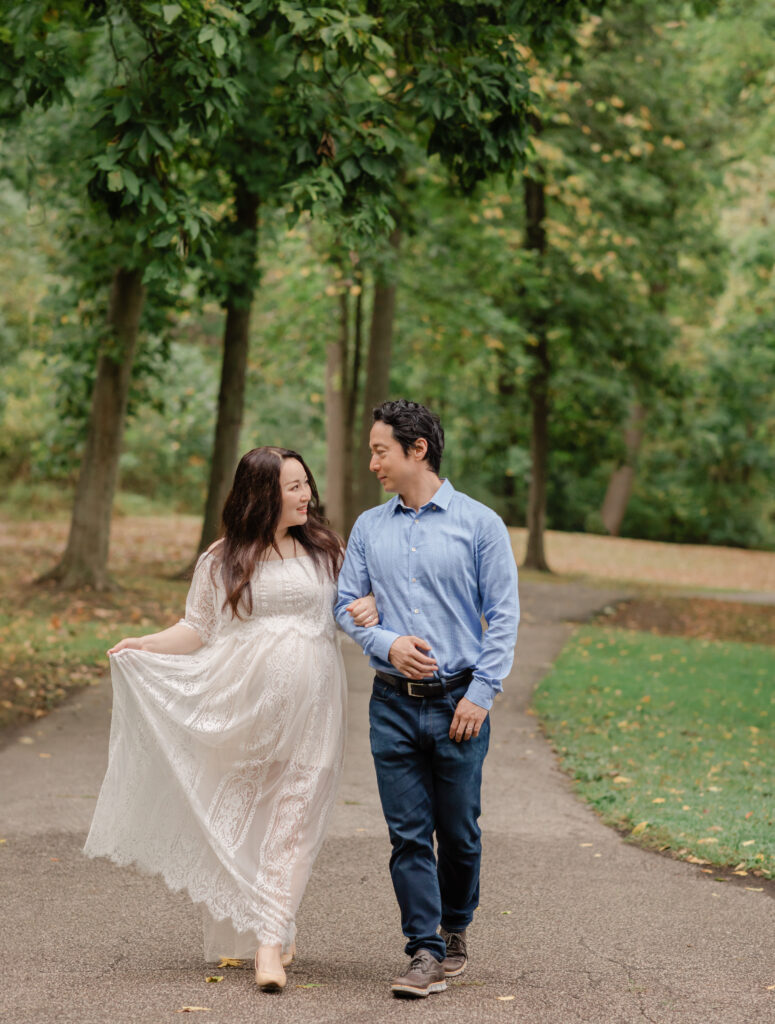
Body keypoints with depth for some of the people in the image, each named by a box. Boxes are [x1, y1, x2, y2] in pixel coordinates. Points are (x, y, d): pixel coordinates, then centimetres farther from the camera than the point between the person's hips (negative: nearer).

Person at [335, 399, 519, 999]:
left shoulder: (479, 523, -1)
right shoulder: (369, 528, 9)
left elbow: (504, 614, -2)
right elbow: (346, 606, 13)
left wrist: (481, 692, -9)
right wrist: (388, 643, -6)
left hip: (457, 703, -2)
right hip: (393, 702, 3)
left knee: (459, 831, 6)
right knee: (408, 833, -1)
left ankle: (455, 933, 26)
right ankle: (427, 953, 2)